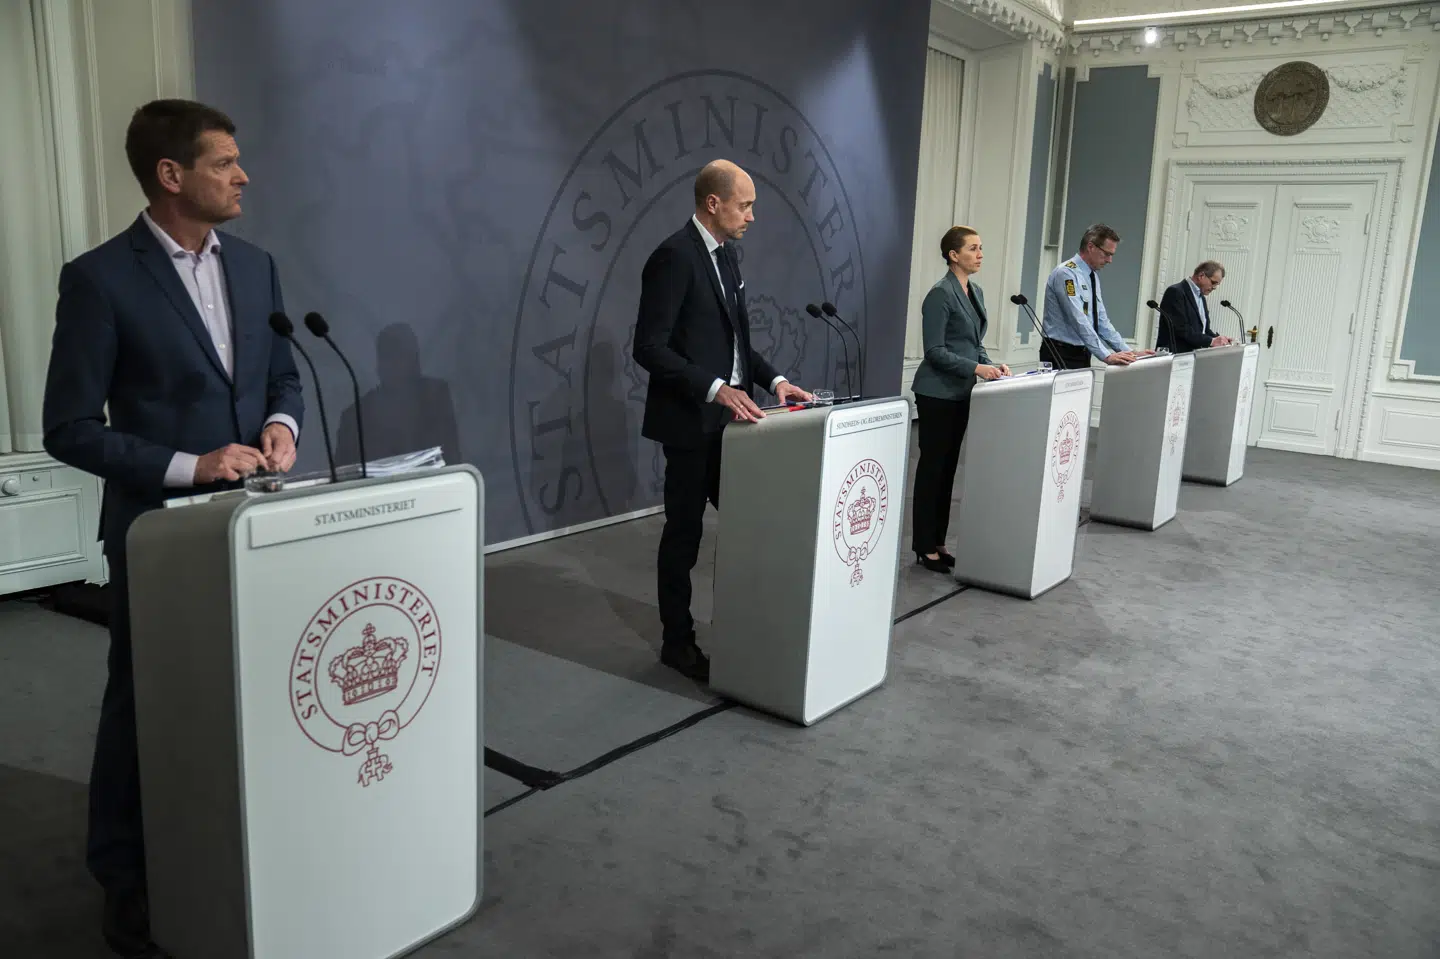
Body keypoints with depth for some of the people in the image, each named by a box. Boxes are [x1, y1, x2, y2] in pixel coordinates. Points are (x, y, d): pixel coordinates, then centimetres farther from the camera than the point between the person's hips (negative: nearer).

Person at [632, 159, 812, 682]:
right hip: (690, 421, -8)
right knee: (684, 532, 4)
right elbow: (649, 347, -22)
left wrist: (773, 379, 4)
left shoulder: (725, 253, 12)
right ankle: (677, 642, 19)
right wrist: (715, 389, -28)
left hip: (726, 418, 8)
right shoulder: (675, 256, -17)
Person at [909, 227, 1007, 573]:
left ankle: (938, 542, 20)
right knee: (932, 467, -2)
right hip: (937, 393, -9)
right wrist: (976, 369, -23)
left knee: (948, 467, 12)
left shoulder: (976, 291, 12)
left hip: (961, 393, 9)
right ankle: (924, 548, 6)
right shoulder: (941, 293, -14)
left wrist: (991, 364, 2)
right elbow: (935, 351, -18)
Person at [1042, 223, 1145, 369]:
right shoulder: (1066, 274, -15)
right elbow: (1079, 321, -24)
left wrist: (1128, 352, 4)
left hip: (1082, 355, 8)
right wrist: (1107, 356, -29)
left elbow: (1101, 321, 13)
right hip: (1061, 356, -8)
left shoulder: (1093, 276, 12)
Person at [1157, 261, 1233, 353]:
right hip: (1175, 355, -8)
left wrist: (1219, 340, 2)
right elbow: (1181, 329, -16)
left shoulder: (1201, 298, 19)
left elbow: (1204, 330, 20)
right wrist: (1212, 341, -17)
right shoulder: (1175, 292, -8)